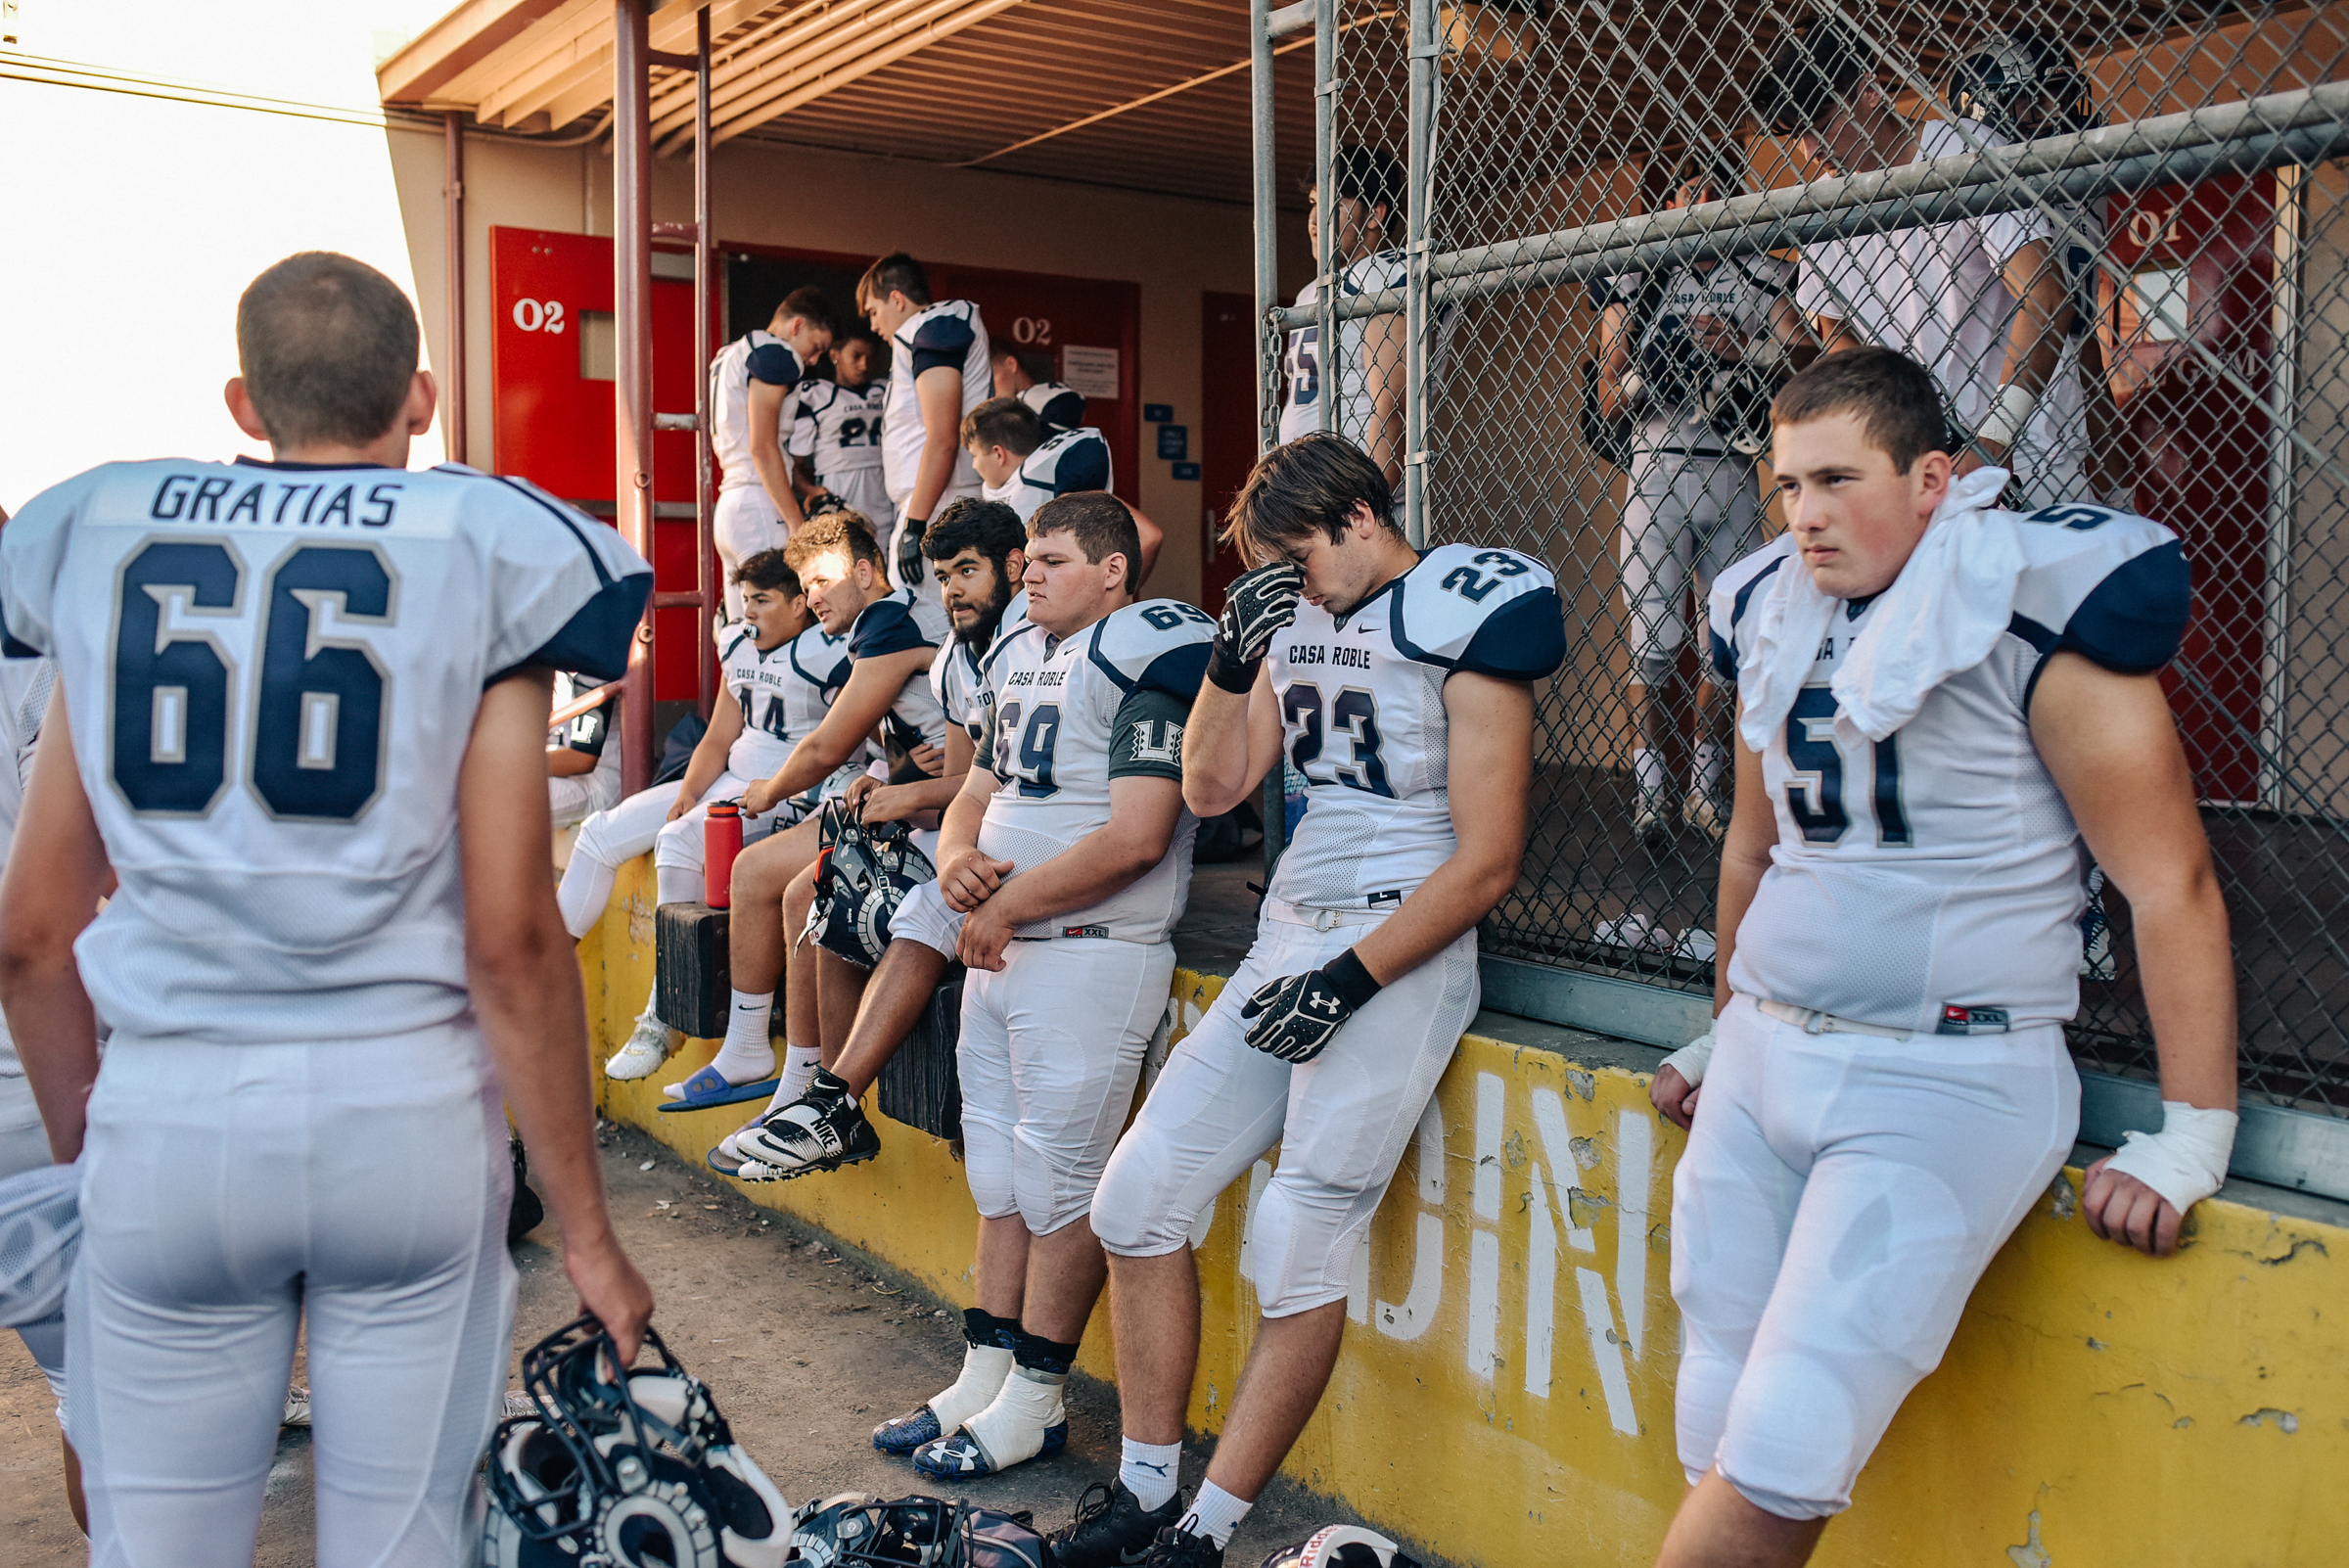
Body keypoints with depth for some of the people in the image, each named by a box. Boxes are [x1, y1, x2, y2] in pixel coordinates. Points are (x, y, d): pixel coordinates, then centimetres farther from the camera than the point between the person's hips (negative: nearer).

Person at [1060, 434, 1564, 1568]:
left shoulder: (1464, 615, -10)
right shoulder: (1298, 621, 12)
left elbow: (1487, 860, -13)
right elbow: (1210, 789, 13)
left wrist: (1351, 977, -16)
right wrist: (1232, 655, -1)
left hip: (1398, 954, -8)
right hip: (1286, 943, 8)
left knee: (1299, 1255, -5)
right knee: (1138, 1199, 5)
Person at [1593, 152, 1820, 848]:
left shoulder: (1758, 276, 10)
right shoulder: (1634, 283, 8)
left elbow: (1811, 353, -4)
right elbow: (1610, 403, 4)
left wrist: (1745, 350, -19)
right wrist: (1646, 367, -15)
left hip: (1732, 474, 2)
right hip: (1658, 469, -1)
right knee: (1654, 643, -5)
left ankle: (1706, 784, 15)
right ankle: (1653, 786, 6)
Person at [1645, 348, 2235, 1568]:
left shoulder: (2028, 609, -10)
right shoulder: (1770, 614, 10)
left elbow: (2168, 881, -8)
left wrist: (2191, 1141, -8)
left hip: (1947, 1081, -6)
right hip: (1766, 1060, 6)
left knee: (1787, 1449, -13)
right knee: (1720, 1432, 6)